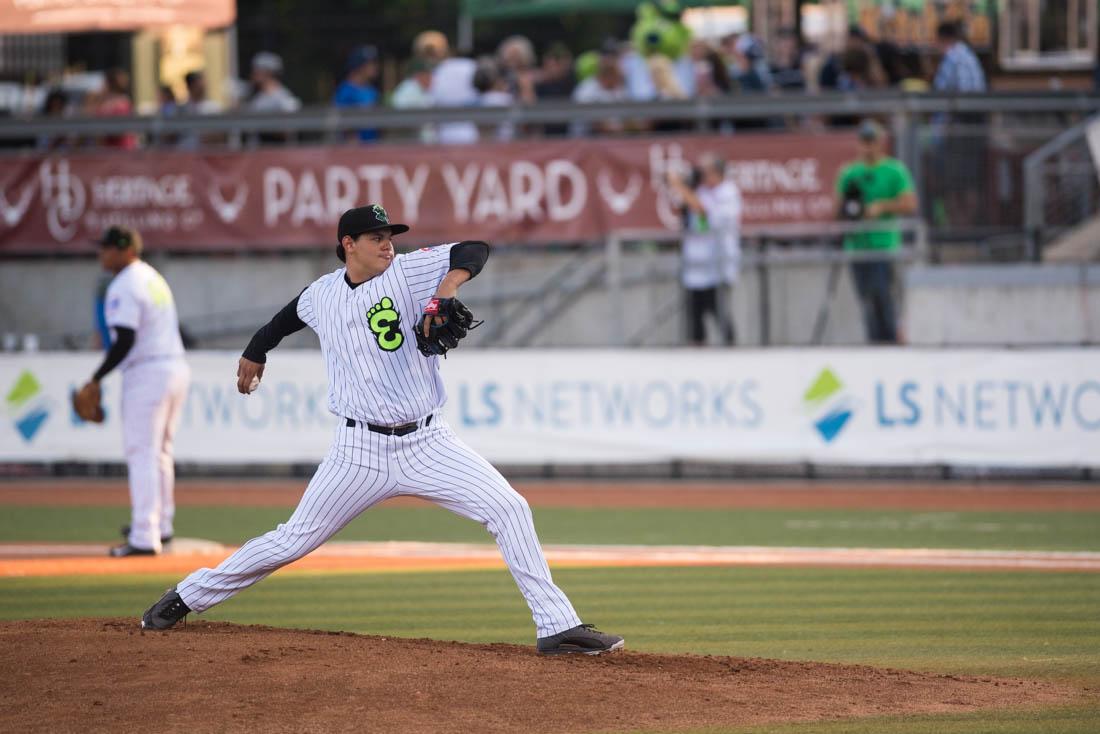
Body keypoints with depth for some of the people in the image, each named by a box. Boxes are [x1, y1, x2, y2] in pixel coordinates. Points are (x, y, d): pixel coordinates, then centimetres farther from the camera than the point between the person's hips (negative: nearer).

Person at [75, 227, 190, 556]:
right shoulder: (155, 279, 17)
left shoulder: (124, 287, -12)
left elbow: (125, 341, -20)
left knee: (141, 454, -9)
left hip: (147, 374, -9)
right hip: (177, 367, 9)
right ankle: (160, 525, 30)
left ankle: (145, 538, -13)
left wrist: (97, 378, -13)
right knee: (160, 451, 21)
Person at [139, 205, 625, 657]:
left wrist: (445, 293, -35)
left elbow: (475, 251, -18)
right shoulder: (322, 295, 5)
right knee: (294, 541, 3)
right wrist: (256, 351, 44)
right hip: (361, 450, 0)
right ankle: (187, 597, 19)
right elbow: (290, 315, 29)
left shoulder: (407, 273, -4)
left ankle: (557, 627, -9)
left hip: (428, 445, 0)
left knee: (509, 510, -13)